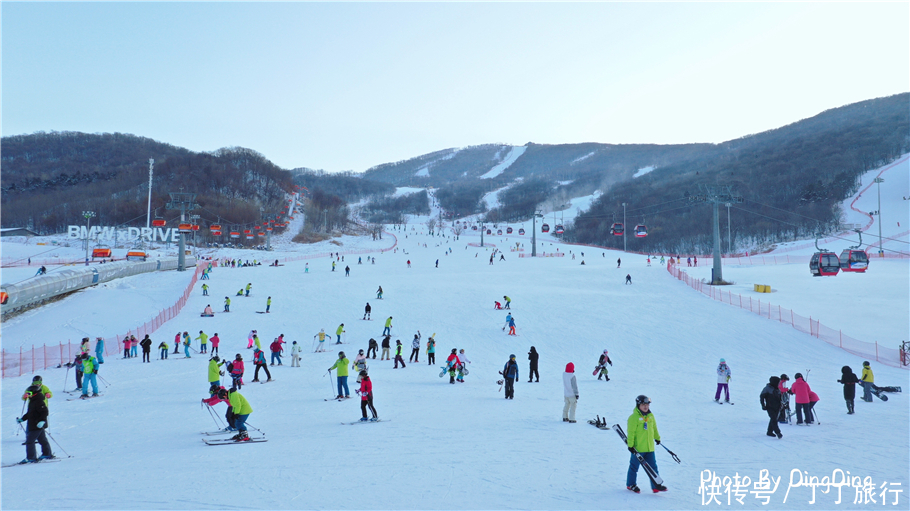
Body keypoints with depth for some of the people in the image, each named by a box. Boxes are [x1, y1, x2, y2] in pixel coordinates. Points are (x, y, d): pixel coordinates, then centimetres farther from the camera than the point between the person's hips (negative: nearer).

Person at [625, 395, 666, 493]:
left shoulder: (651, 416, 7)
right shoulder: (634, 417, -14)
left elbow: (654, 427, 22)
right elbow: (631, 432, -14)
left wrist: (657, 438, 32)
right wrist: (630, 445, -16)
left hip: (649, 447, 6)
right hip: (637, 448, -6)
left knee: (653, 466, 6)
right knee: (634, 466, 8)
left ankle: (656, 486, 12)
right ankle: (630, 484, 24)